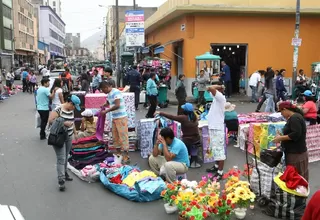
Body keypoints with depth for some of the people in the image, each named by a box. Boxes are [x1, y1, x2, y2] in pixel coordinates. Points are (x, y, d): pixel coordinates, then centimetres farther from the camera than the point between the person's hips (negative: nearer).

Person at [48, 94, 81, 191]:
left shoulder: (71, 110, 8)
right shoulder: (58, 110, -17)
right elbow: (50, 121, -20)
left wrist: (75, 133, 20)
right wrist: (64, 123, -23)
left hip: (69, 137, 8)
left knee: (66, 157, 17)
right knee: (61, 159, -10)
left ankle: (64, 173, 32)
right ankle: (61, 180, -9)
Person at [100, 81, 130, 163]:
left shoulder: (116, 92, -15)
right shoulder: (109, 94, 12)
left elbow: (117, 105, -24)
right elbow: (108, 103, 30)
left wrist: (106, 111, -19)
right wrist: (102, 106, 10)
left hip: (121, 117, -9)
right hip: (114, 118, 9)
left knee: (123, 136, -5)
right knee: (115, 136, 14)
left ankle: (126, 156, 0)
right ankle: (118, 153, 26)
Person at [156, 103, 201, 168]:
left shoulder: (183, 118, -18)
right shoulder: (194, 117, -4)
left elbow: (171, 117, -16)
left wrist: (160, 113, -9)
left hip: (187, 141, -5)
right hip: (196, 140, 5)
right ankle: (194, 160, 10)